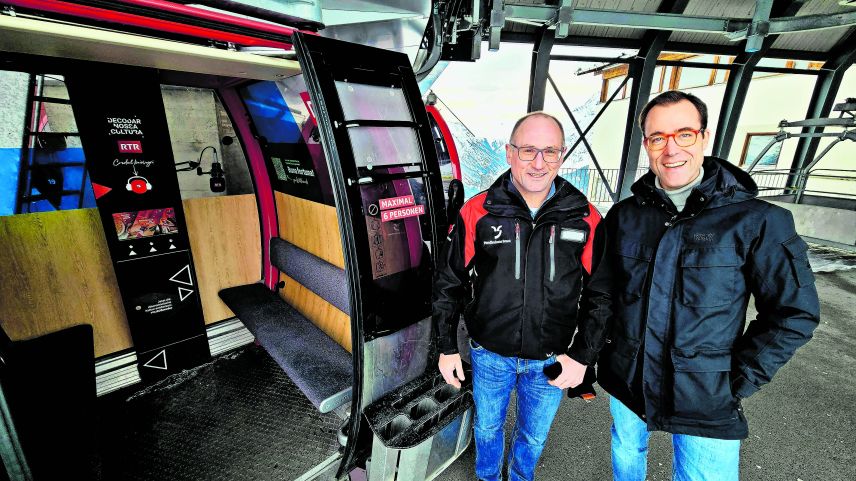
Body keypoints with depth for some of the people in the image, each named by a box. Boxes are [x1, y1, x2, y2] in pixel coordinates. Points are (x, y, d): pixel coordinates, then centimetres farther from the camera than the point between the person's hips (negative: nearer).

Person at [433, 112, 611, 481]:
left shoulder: (586, 219, -9)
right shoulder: (477, 212, -13)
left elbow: (600, 295, 0)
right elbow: (449, 283, -5)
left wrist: (582, 355, -4)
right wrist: (447, 348, -2)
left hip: (551, 362, 1)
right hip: (489, 355, 0)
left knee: (533, 435, 25)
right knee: (487, 426, 25)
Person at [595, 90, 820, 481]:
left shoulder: (756, 221, -13)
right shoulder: (624, 215, -5)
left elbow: (794, 312, -7)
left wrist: (738, 380, -9)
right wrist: (602, 344, 2)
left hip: (706, 400, -2)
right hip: (625, 381, 3)